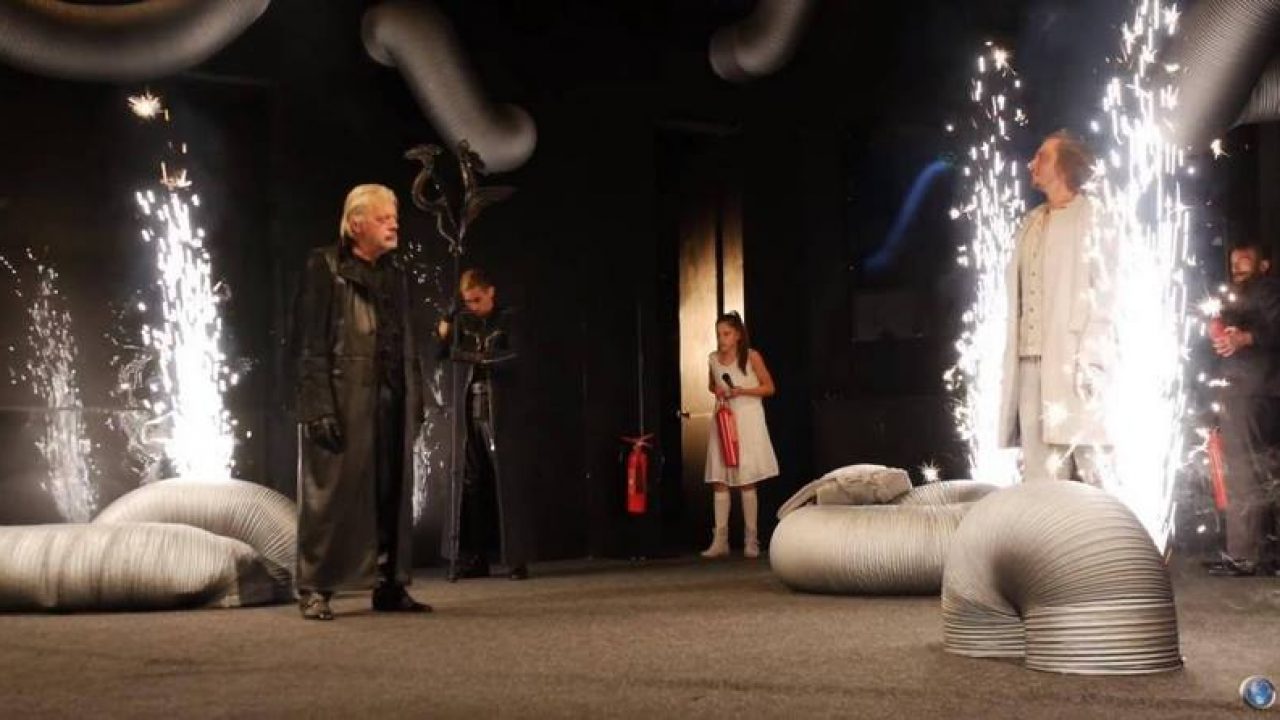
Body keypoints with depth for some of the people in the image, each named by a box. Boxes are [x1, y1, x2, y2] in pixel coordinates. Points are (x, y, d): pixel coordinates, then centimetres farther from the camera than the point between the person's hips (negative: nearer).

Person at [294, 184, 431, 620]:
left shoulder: (395, 274, 17)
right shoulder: (325, 267, -1)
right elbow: (313, 343, -8)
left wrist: (416, 400, 11)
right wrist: (319, 404, -17)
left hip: (392, 402, 6)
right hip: (342, 399, -6)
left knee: (391, 494, 6)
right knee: (332, 493, -3)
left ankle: (389, 586, 13)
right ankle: (315, 589, 4)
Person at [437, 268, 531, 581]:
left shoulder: (508, 319, 1)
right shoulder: (462, 320, 11)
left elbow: (514, 359, -10)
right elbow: (442, 354, 9)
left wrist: (479, 358, -20)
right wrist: (443, 336, -11)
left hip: (499, 411, -4)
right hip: (469, 411, 4)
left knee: (505, 484, -4)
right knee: (470, 484, 2)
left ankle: (516, 559, -2)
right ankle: (470, 559, 6)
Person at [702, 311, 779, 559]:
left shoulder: (751, 356, -5)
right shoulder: (713, 359, 6)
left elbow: (769, 387, -2)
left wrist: (741, 391, -15)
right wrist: (716, 390, -1)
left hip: (747, 420, -4)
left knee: (746, 482, -1)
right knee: (719, 480, -3)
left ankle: (751, 540, 5)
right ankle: (720, 541, -2)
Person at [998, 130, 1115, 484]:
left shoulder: (1088, 219, -1)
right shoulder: (1031, 224, 19)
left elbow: (1102, 297, -7)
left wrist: (1088, 365, -15)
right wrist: (1012, 364, 9)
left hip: (1071, 364, -6)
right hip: (1030, 365, 6)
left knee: (1084, 470, -4)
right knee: (1039, 474, 4)